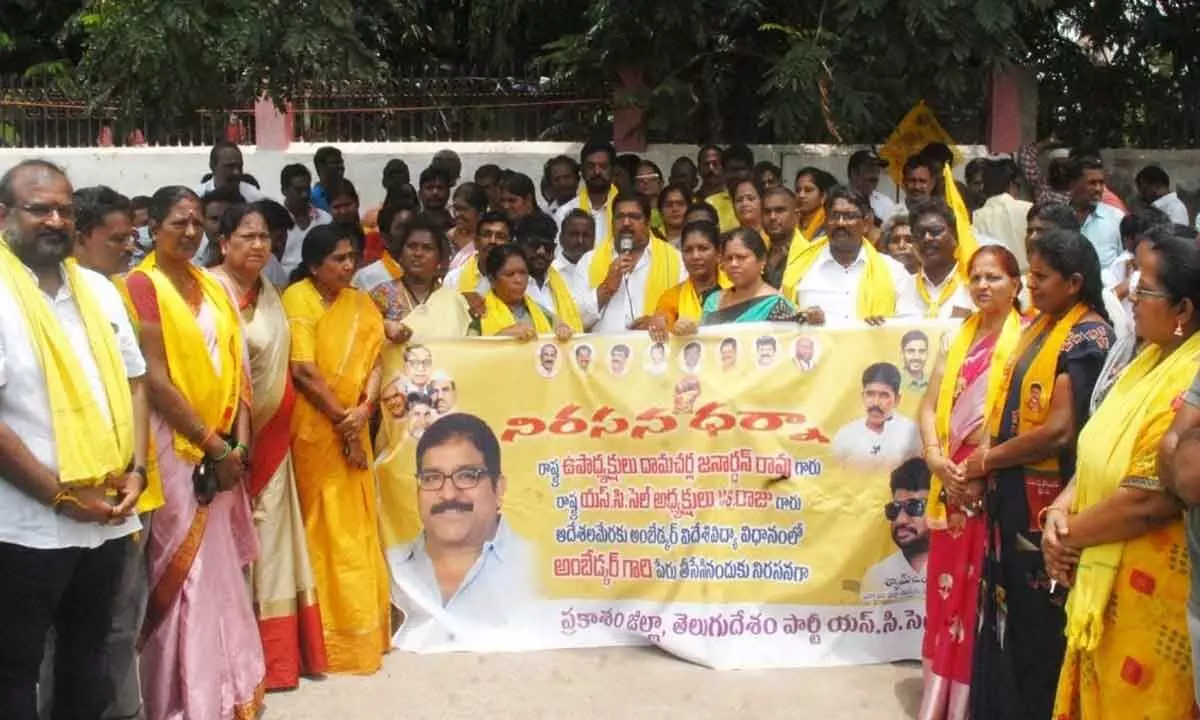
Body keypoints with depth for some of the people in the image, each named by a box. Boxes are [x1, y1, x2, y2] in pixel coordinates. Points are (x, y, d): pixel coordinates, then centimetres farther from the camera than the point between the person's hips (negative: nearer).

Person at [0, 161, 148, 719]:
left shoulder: (99, 290, 9)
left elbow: (134, 381, 12)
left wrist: (136, 469, -2)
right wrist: (59, 494, -16)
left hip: (107, 518, 6)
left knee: (88, 655, 20)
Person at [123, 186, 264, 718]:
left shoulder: (213, 287, 12)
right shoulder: (142, 285, -9)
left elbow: (234, 367, 10)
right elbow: (155, 379, -15)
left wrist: (238, 440, -3)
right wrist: (214, 446, -14)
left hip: (222, 445, 6)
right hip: (177, 446, -6)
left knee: (221, 569, 13)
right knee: (186, 572, -1)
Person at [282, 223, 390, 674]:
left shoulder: (360, 304, 10)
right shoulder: (298, 297, -9)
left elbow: (374, 363, 5)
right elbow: (303, 370, -16)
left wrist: (363, 410, -13)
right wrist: (341, 419, -13)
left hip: (354, 427, 6)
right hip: (316, 428, -6)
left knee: (359, 525, 10)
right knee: (326, 527, -1)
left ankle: (365, 628, 21)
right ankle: (335, 637, 7)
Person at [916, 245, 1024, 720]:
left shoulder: (1026, 337, -5)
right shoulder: (959, 336, 13)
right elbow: (931, 404, 10)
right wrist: (935, 456, -6)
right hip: (952, 478, 6)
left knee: (979, 592, -1)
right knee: (945, 587, 10)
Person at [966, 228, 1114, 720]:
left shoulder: (1088, 336, -14)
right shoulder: (1039, 326, 11)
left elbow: (1061, 430, -20)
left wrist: (987, 461, -10)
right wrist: (986, 462, 0)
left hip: (1046, 498, -7)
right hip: (1011, 491, 7)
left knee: (1038, 616, 5)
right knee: (1006, 608, 14)